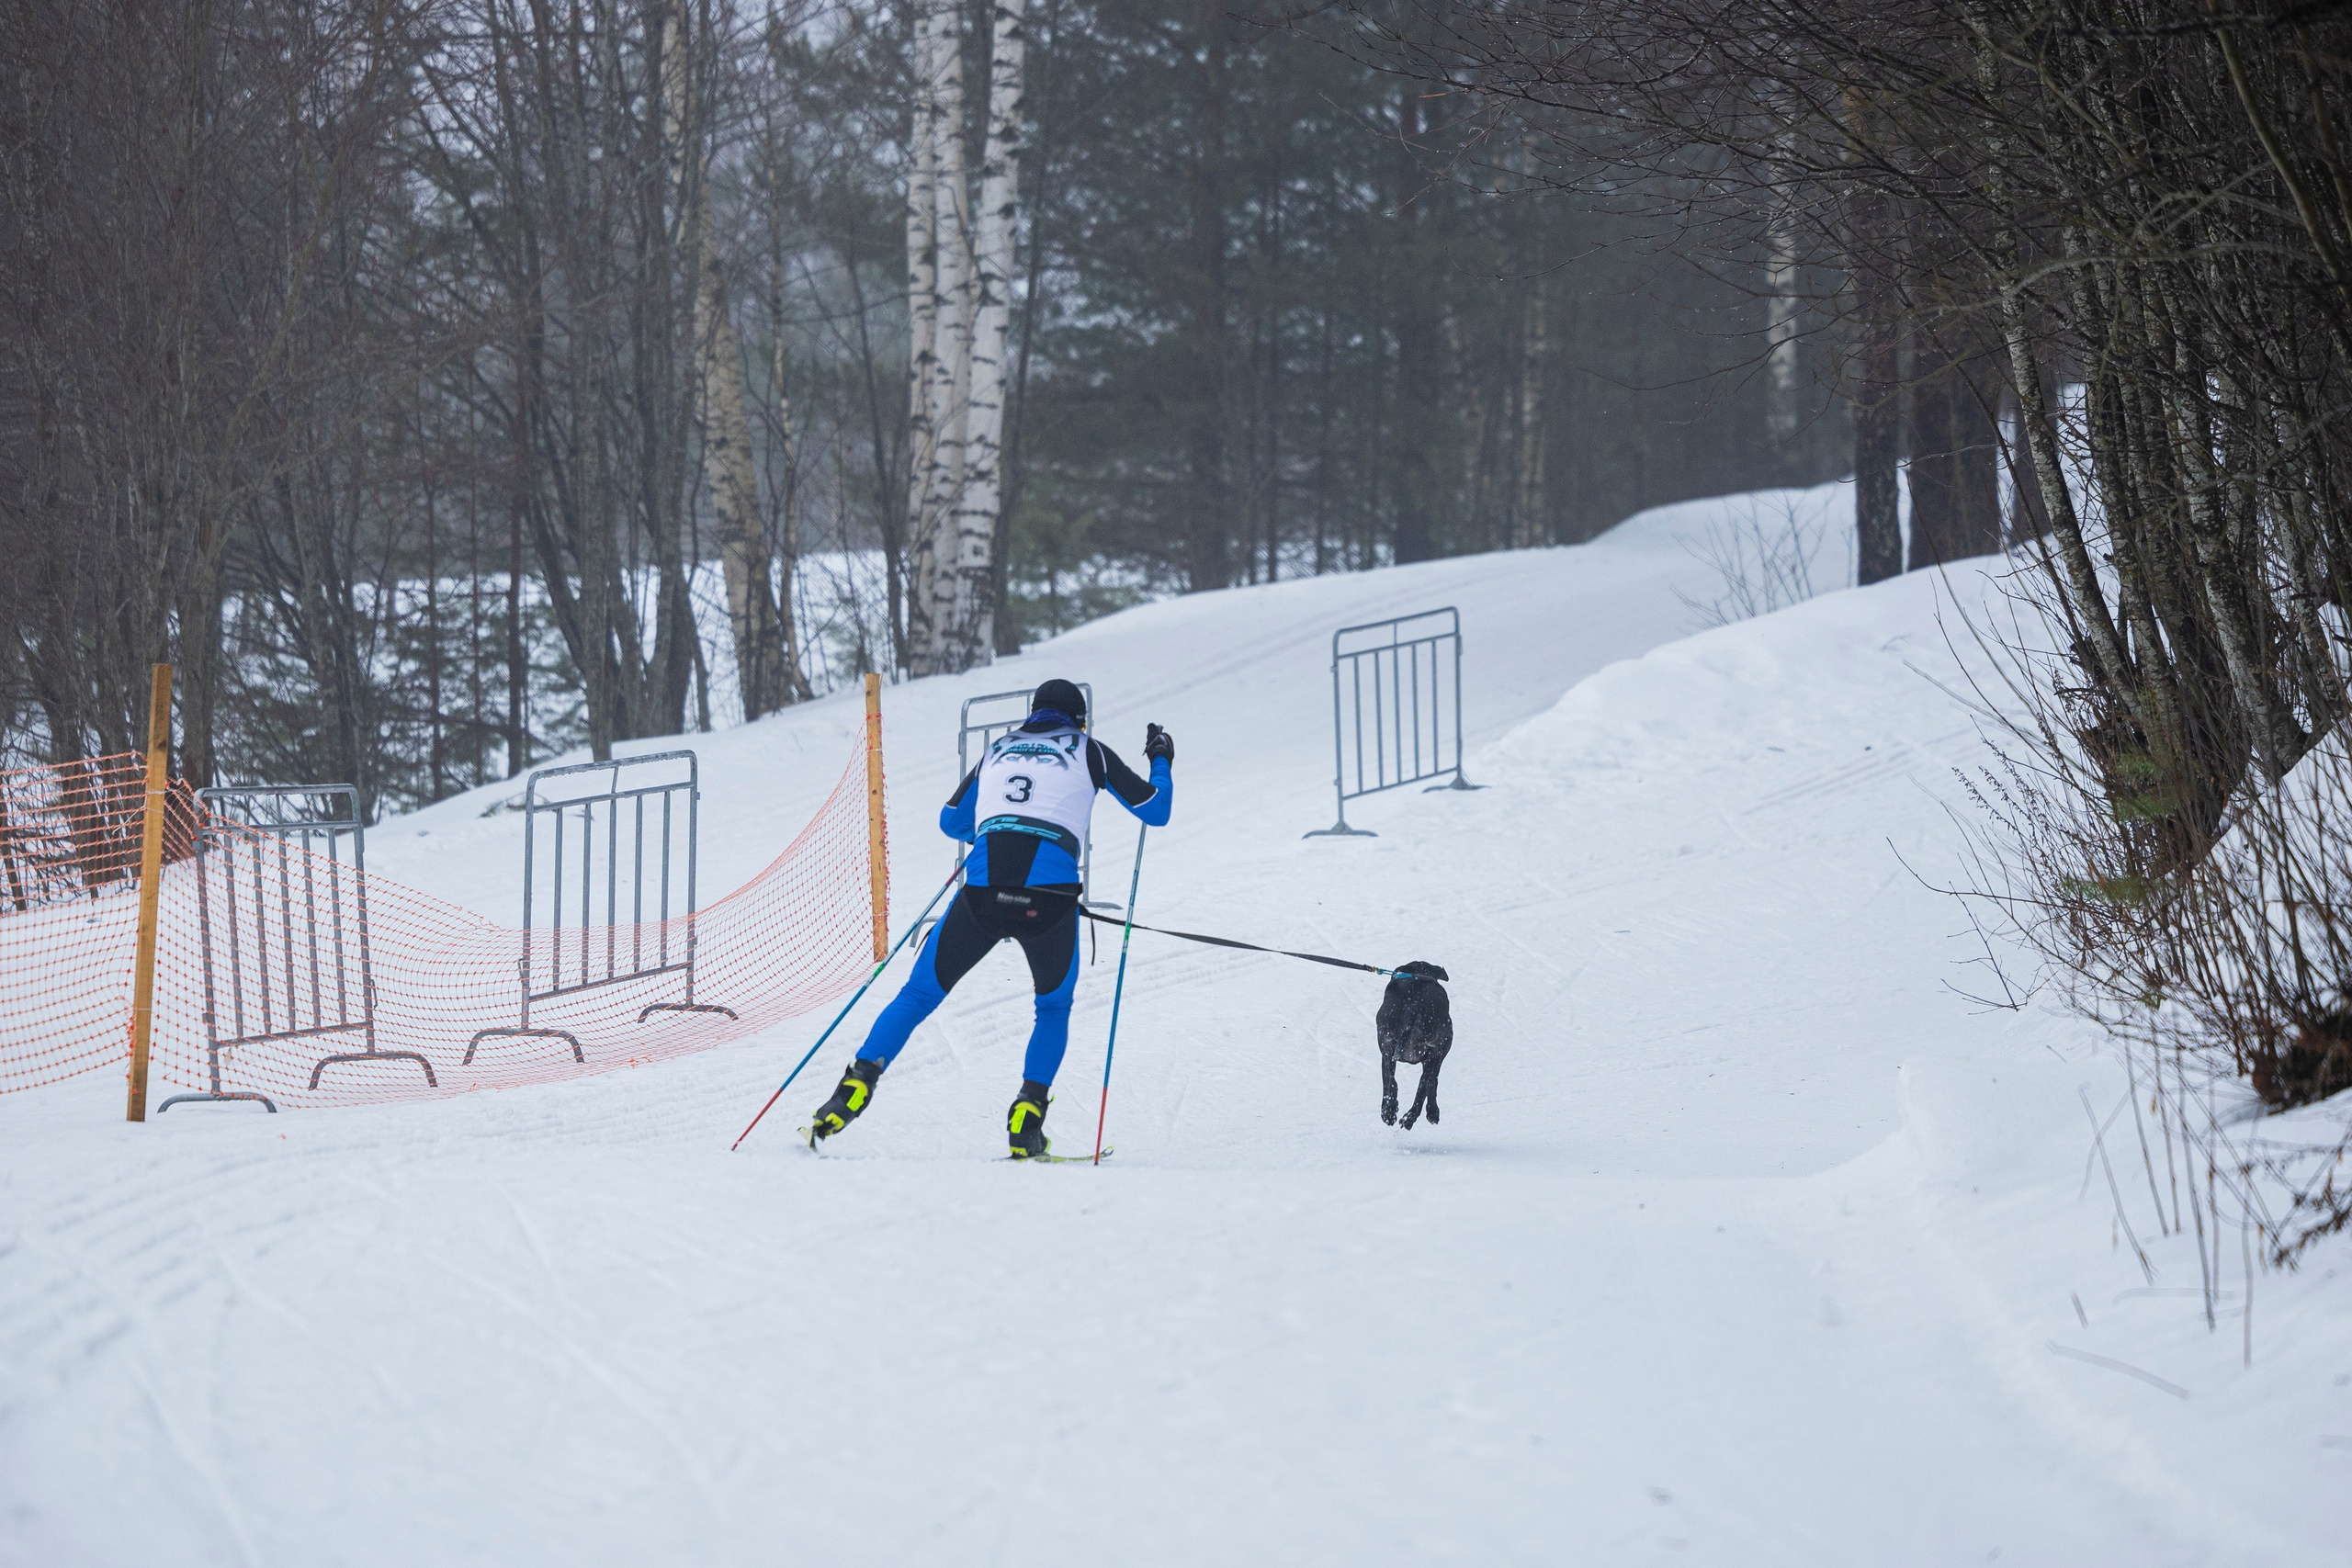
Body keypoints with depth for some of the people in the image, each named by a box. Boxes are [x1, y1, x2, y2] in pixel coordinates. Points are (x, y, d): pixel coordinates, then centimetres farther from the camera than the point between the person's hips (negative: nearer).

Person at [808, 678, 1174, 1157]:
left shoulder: (998, 750, 27)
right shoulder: (1087, 751, 19)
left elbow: (952, 822, 35)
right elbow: (1155, 811, 23)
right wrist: (1161, 761, 42)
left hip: (983, 890, 1)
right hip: (1049, 895, -1)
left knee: (919, 995, 14)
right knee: (1054, 1007, 23)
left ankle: (859, 1082, -4)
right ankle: (1027, 1116, 6)